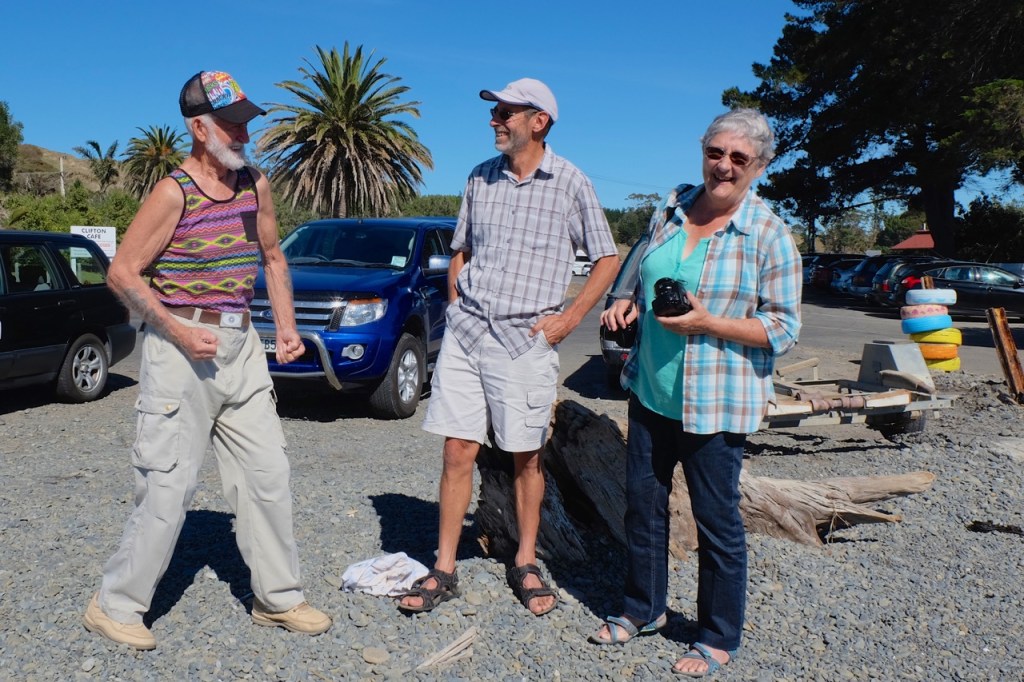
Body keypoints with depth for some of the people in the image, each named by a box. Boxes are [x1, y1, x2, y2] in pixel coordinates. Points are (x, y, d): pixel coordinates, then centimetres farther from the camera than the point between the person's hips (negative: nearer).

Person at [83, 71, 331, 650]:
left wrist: (287, 327, 9)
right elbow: (122, 273, -9)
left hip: (241, 343, 6)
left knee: (268, 473, 8)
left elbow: (273, 257, 19)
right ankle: (117, 606, 17)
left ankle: (278, 597, 21)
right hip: (182, 345, -6)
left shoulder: (256, 185, 8)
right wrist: (177, 330, -18)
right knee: (170, 483, -2)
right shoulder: (174, 193, -10)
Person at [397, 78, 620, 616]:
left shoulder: (570, 183, -2)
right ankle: (444, 570, 14)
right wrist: (456, 309, 7)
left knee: (525, 457, 7)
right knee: (458, 452, 4)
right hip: (466, 331, 3)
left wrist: (569, 317, -5)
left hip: (526, 340, -3)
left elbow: (607, 258, 3)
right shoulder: (480, 178, 10)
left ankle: (525, 565, 25)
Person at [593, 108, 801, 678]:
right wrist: (630, 305, -3)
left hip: (715, 402, -5)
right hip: (650, 391, 6)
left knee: (717, 519, 6)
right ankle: (644, 609, 36)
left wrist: (707, 323, -22)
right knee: (643, 502, 15)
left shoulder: (769, 235, -9)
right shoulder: (670, 209, 7)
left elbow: (785, 329, -11)